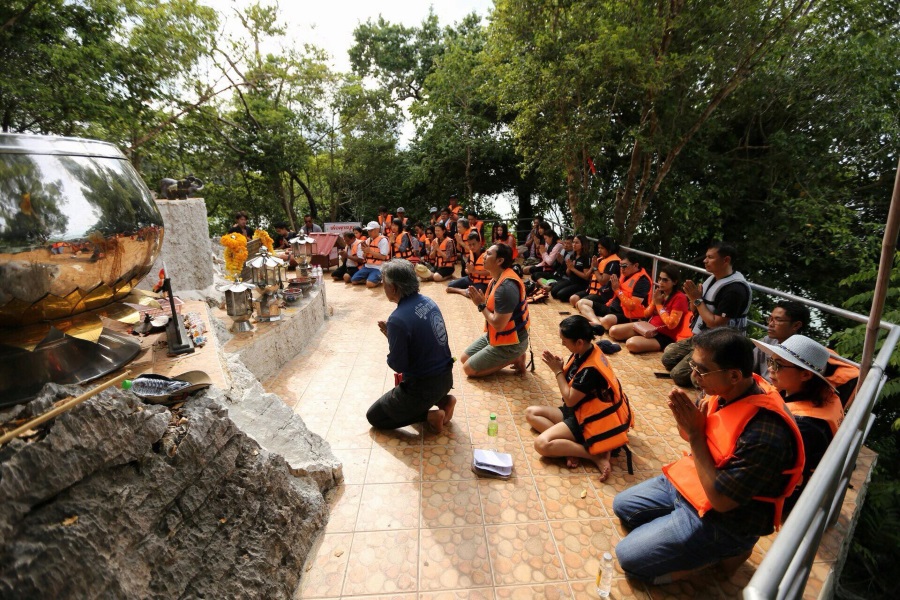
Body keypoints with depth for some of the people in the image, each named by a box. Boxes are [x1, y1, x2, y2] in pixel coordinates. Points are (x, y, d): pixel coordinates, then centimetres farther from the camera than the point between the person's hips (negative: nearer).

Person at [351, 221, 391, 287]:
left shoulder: (383, 240, -10)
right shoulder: (368, 240, 12)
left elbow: (383, 257, -17)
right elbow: (364, 257, 16)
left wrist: (370, 251, -17)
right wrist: (365, 251, -7)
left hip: (378, 268, -7)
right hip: (368, 266, 7)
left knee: (370, 284, -28)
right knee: (354, 280, -3)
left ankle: (378, 280, 1)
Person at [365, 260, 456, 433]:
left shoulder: (397, 319, -26)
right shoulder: (428, 301, -1)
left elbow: (398, 366, -19)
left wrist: (390, 337, -4)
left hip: (423, 386, -8)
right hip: (446, 377, 8)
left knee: (374, 416, 14)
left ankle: (429, 416, 0)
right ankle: (442, 400, 15)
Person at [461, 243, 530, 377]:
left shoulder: (506, 287, -31)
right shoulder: (498, 277, 1)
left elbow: (498, 324, -29)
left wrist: (481, 305, -19)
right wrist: (482, 301, -8)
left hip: (510, 343, -10)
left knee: (469, 369, -4)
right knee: (464, 359, 16)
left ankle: (514, 359, 3)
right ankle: (511, 357, 14)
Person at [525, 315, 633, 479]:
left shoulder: (590, 369, -30)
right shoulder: (584, 352, -3)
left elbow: (569, 400, -21)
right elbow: (569, 382, 8)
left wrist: (557, 371, -15)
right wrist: (559, 365, -11)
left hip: (588, 419, -10)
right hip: (579, 410, 10)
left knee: (542, 444, -23)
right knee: (531, 413, 5)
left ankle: (596, 454, -13)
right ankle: (571, 444, -11)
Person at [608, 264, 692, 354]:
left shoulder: (679, 297, -14)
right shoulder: (660, 293, 8)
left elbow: (671, 324, -23)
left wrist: (659, 304, -14)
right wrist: (654, 302, -7)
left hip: (664, 336, -8)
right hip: (648, 327, 8)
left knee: (632, 343, -33)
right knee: (613, 331, -5)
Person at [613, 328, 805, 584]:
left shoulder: (765, 432, -35)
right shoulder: (722, 389, -11)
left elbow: (720, 500, -28)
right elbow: (690, 436, 5)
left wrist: (695, 433, -27)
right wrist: (683, 416, -19)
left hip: (723, 520, -8)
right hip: (688, 482, 8)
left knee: (628, 556, -7)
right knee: (622, 505, 16)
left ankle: (723, 550, 6)